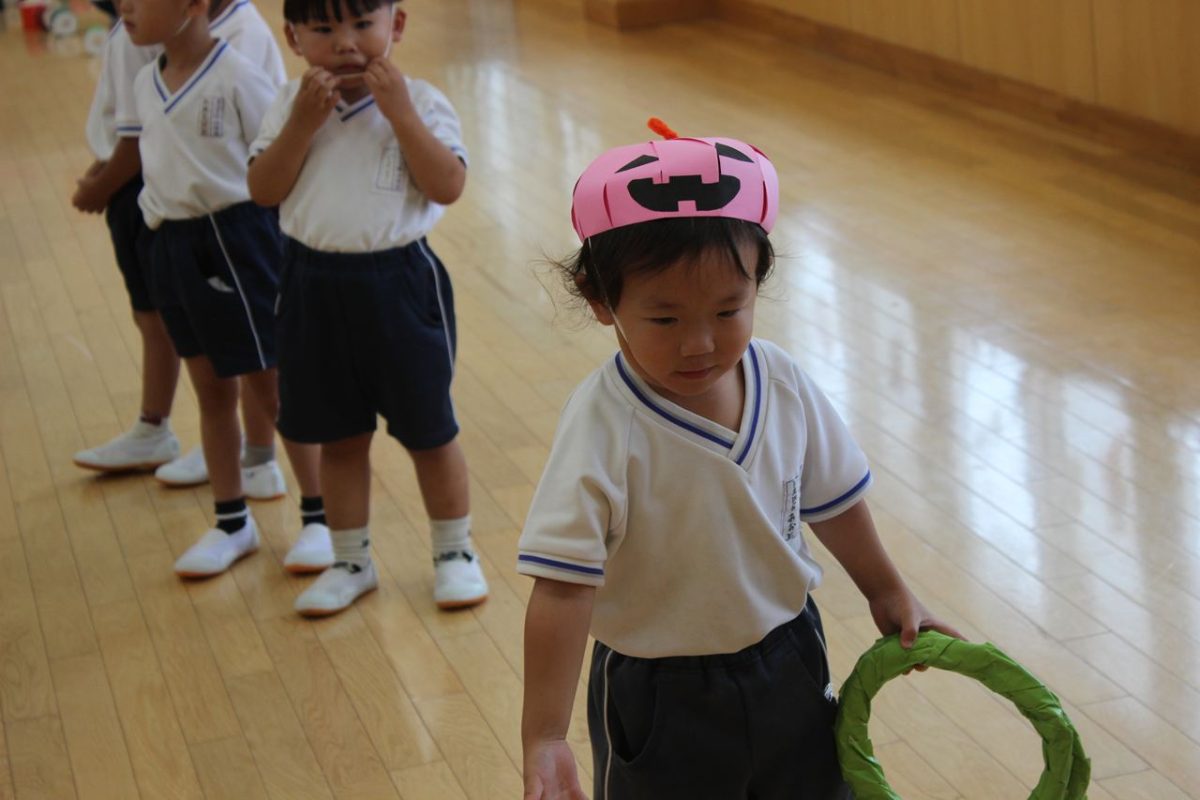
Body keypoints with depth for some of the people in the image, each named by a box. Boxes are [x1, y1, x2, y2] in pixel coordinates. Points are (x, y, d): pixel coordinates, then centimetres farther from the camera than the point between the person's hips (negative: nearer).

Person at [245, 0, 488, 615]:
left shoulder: (419, 102, -8)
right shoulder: (292, 105, 1)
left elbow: (447, 186, -19)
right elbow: (264, 190, -7)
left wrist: (399, 112, -24)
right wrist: (303, 122, -18)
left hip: (398, 283, -3)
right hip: (315, 287, 3)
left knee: (429, 430, 10)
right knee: (338, 437, 14)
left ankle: (455, 552, 28)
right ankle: (351, 562, 29)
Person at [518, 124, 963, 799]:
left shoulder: (783, 385, -10)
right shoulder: (604, 431, -26)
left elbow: (832, 501, 8)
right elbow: (564, 589, -28)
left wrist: (888, 592, 20)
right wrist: (544, 739, -29)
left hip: (789, 668, 5)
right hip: (660, 701, -5)